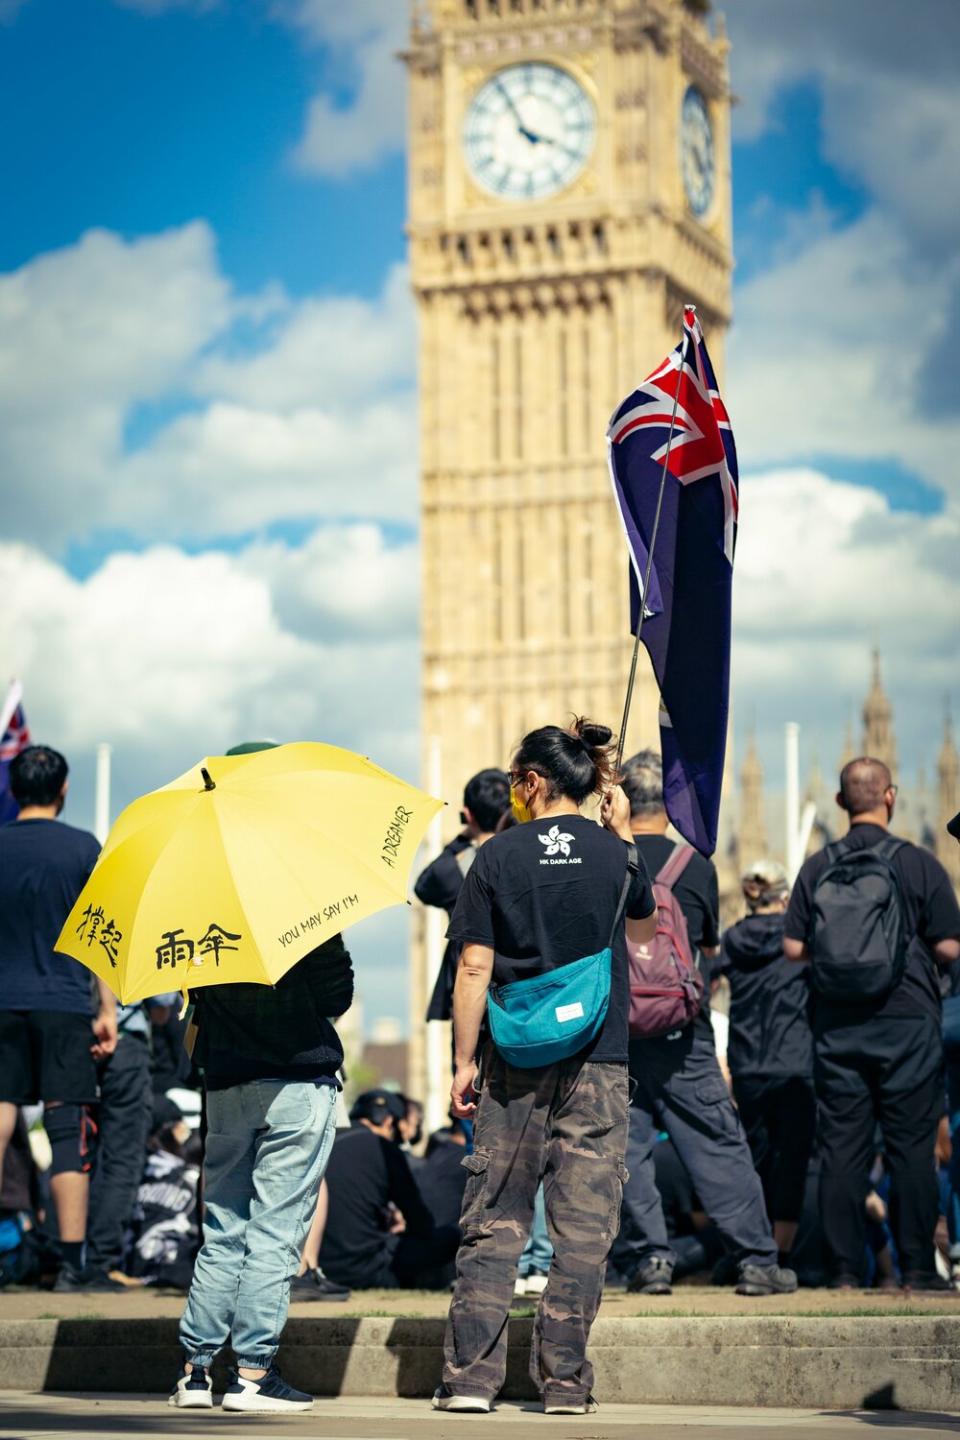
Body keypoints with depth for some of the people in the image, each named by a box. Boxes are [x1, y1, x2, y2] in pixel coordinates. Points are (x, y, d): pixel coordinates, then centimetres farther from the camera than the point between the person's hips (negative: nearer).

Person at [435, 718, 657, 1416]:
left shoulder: (499, 855, -2)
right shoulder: (614, 854, 1)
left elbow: (474, 969, -3)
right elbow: (645, 910, 23)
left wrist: (465, 1062, 2)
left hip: (514, 1066, 0)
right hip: (597, 1065, 0)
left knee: (493, 1222, 6)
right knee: (584, 1226, 3)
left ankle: (471, 1375, 2)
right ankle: (565, 1380, 3)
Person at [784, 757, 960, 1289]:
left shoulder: (817, 867, 2)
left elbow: (793, 947, 2)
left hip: (837, 1026, 3)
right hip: (906, 1024, -3)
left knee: (841, 1146, 5)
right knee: (911, 1145, 2)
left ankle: (844, 1268, 5)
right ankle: (916, 1265, 2)